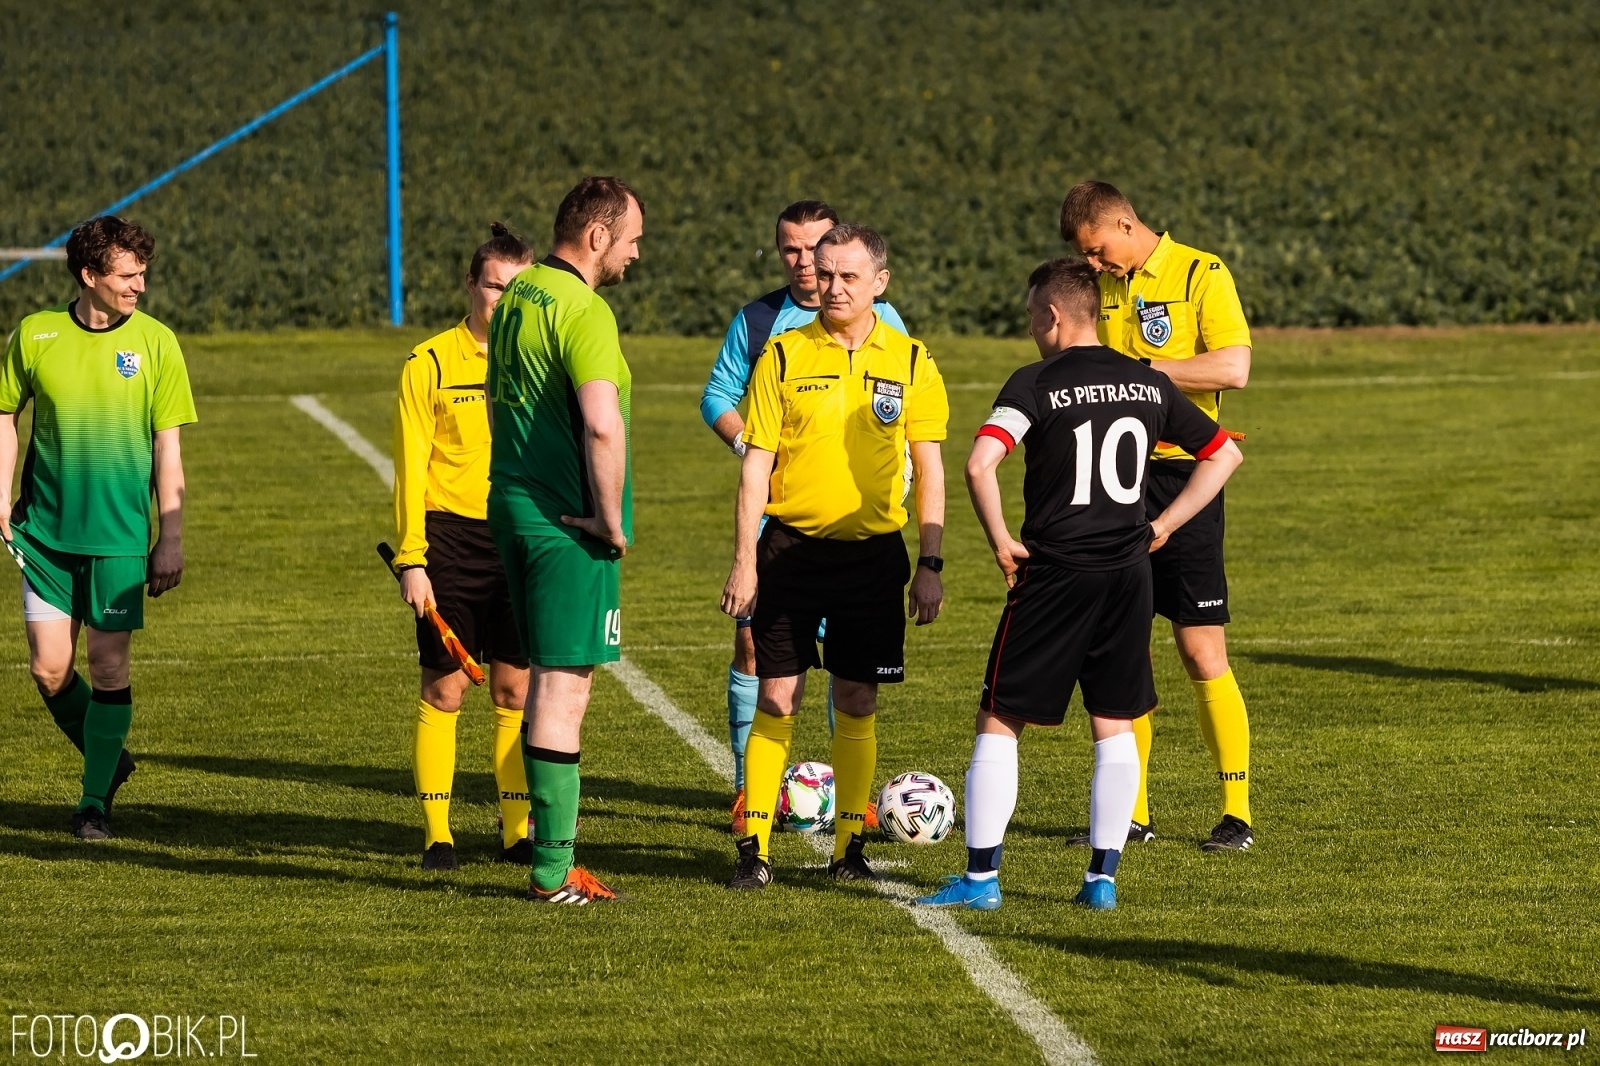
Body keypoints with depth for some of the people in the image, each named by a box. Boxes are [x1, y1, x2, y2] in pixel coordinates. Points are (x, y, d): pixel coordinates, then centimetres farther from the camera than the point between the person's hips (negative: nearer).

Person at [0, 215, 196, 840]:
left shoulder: (154, 342, -2)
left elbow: (167, 448, 0)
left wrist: (171, 538, -3)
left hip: (120, 533, -1)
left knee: (109, 666, -1)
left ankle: (96, 800, 12)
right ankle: (108, 758, 24)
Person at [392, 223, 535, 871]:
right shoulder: (430, 364, -1)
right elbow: (410, 469, -2)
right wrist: (411, 560, -8)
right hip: (449, 536, -2)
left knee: (516, 691, 3)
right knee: (444, 690, -1)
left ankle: (517, 833, 10)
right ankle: (436, 835, 5)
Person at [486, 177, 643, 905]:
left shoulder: (516, 298, 12)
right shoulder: (583, 311, -17)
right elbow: (602, 424, -28)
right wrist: (612, 519, -17)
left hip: (513, 508, 9)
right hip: (568, 524, -9)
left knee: (548, 674, 19)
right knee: (565, 685, -5)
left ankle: (549, 825, 27)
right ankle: (553, 870, -3)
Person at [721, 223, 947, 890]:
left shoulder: (909, 361, 3)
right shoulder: (784, 355, 0)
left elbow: (929, 469, 5)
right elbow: (755, 463, 1)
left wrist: (930, 566, -1)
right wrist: (744, 561, -5)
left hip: (872, 553, 1)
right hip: (790, 548, -1)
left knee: (857, 703, 4)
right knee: (776, 700, -3)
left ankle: (849, 846, 14)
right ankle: (755, 848, 1)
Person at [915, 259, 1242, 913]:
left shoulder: (1035, 384, -8)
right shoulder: (1149, 384, 7)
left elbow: (979, 465, -23)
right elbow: (1224, 453, 15)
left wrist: (1000, 541, -9)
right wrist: (1163, 526, 13)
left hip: (1054, 575, -4)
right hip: (1129, 574, 4)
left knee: (999, 722, 5)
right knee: (1115, 727, 12)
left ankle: (981, 876, 4)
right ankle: (1103, 876, 11)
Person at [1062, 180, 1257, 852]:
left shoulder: (1201, 275, -6)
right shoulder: (1101, 289, 13)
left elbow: (1233, 368, -18)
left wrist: (1139, 368, -16)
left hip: (1180, 477, -6)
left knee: (1202, 652, -6)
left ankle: (1237, 815, 0)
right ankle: (1131, 813, 13)